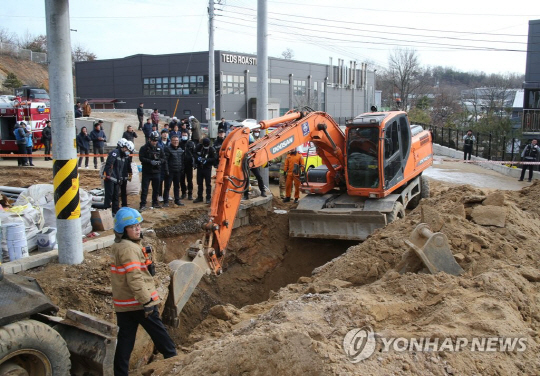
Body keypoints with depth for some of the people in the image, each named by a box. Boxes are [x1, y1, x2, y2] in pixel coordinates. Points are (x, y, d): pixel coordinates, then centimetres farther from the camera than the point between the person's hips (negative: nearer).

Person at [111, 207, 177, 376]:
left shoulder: (119, 247, 11)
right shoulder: (129, 248, -20)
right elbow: (135, 279, -25)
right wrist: (147, 301, -23)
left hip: (123, 303, 9)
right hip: (138, 302, -9)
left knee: (125, 339, 11)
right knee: (159, 332, 9)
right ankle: (173, 358, 24)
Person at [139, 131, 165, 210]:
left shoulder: (159, 148, 8)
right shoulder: (144, 148, -5)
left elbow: (163, 158, 8)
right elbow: (141, 158, -11)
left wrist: (159, 161, -14)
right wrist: (150, 161, -23)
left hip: (156, 172, 4)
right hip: (146, 172, -4)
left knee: (156, 188, 12)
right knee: (144, 189, -4)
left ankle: (155, 202, 27)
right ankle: (143, 204, 0)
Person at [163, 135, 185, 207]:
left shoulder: (180, 149, 11)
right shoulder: (168, 149, -9)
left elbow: (182, 160, 16)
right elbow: (165, 160, -13)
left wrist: (182, 169, 11)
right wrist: (166, 170, -17)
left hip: (178, 171, 6)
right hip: (170, 171, -6)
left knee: (177, 186, 14)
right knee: (167, 187, -1)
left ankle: (177, 200, 24)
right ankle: (165, 201, 3)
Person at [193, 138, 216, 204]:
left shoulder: (212, 149, -12)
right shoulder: (198, 147, -4)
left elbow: (214, 158, -14)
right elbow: (194, 154, 2)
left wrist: (206, 160, -25)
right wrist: (198, 158, -17)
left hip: (207, 168, -4)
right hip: (199, 167, 4)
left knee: (208, 183, -1)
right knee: (199, 183, 12)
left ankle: (208, 198, 5)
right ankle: (199, 197, 22)